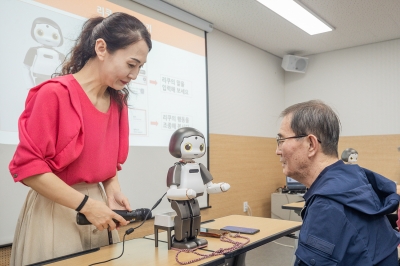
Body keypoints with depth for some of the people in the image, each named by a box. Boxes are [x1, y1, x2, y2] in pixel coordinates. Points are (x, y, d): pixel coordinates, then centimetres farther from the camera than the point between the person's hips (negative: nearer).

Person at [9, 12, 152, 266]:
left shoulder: (118, 100, 4)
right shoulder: (54, 93, -16)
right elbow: (27, 166, -17)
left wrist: (113, 190, -5)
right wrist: (86, 204, -19)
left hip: (97, 207, 6)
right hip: (55, 213, -6)